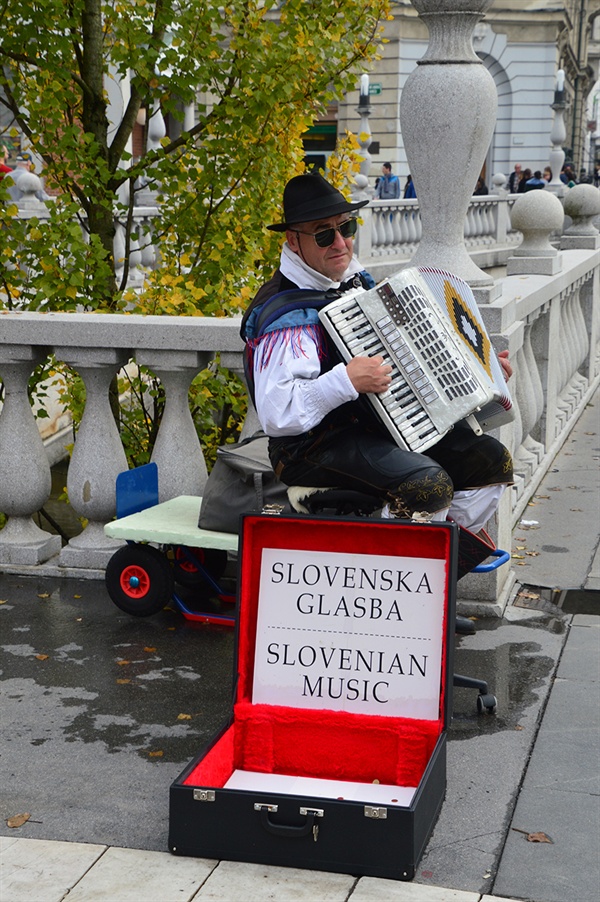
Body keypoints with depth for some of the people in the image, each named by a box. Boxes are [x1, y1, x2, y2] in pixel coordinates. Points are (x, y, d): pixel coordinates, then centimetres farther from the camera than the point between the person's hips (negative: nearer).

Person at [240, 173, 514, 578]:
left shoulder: (357, 281, 11)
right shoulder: (285, 316, -19)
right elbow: (276, 414, -30)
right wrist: (347, 381, -33)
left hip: (380, 424, 9)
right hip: (318, 448, -9)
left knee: (491, 460, 0)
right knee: (428, 484, -31)